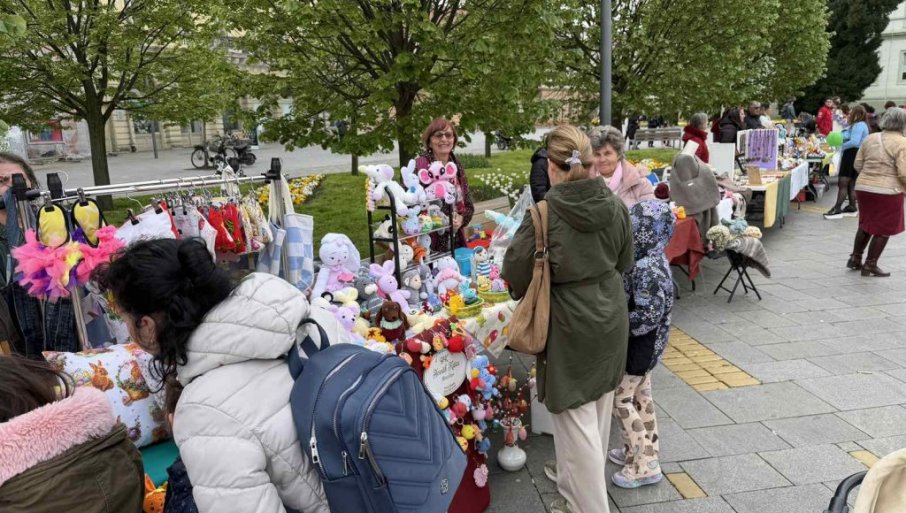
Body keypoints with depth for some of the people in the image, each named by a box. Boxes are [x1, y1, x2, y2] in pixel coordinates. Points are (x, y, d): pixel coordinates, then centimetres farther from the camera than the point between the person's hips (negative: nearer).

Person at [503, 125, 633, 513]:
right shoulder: (616, 207, -4)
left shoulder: (544, 214, -21)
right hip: (610, 316, 7)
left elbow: (516, 272, -13)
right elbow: (625, 263, 9)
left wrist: (527, 293, 8)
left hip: (569, 322, -6)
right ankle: (581, 478, 43)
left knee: (575, 418, 7)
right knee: (598, 410, 22)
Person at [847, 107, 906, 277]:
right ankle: (870, 265, 10)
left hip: (863, 187, 6)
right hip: (888, 191, -6)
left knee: (865, 225, 21)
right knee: (884, 230, 7)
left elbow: (857, 164, 9)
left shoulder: (870, 138, 6)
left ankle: (855, 258, 26)